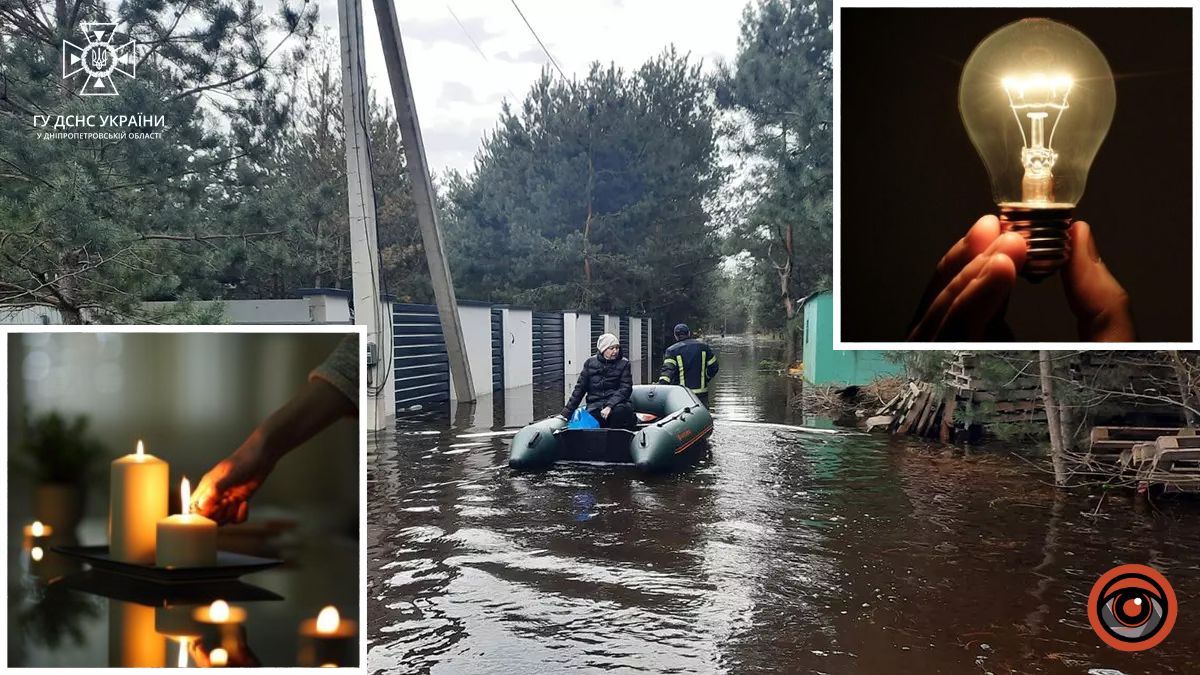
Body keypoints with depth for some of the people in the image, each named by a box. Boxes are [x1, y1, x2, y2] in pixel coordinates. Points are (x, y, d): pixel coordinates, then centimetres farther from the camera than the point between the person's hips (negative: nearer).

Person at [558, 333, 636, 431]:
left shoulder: (623, 363, 6)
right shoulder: (590, 363, 9)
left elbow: (625, 388, -3)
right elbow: (580, 388, 13)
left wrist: (610, 406, -20)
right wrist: (566, 413, 8)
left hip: (616, 403, 0)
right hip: (595, 405, 0)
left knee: (619, 411, -36)